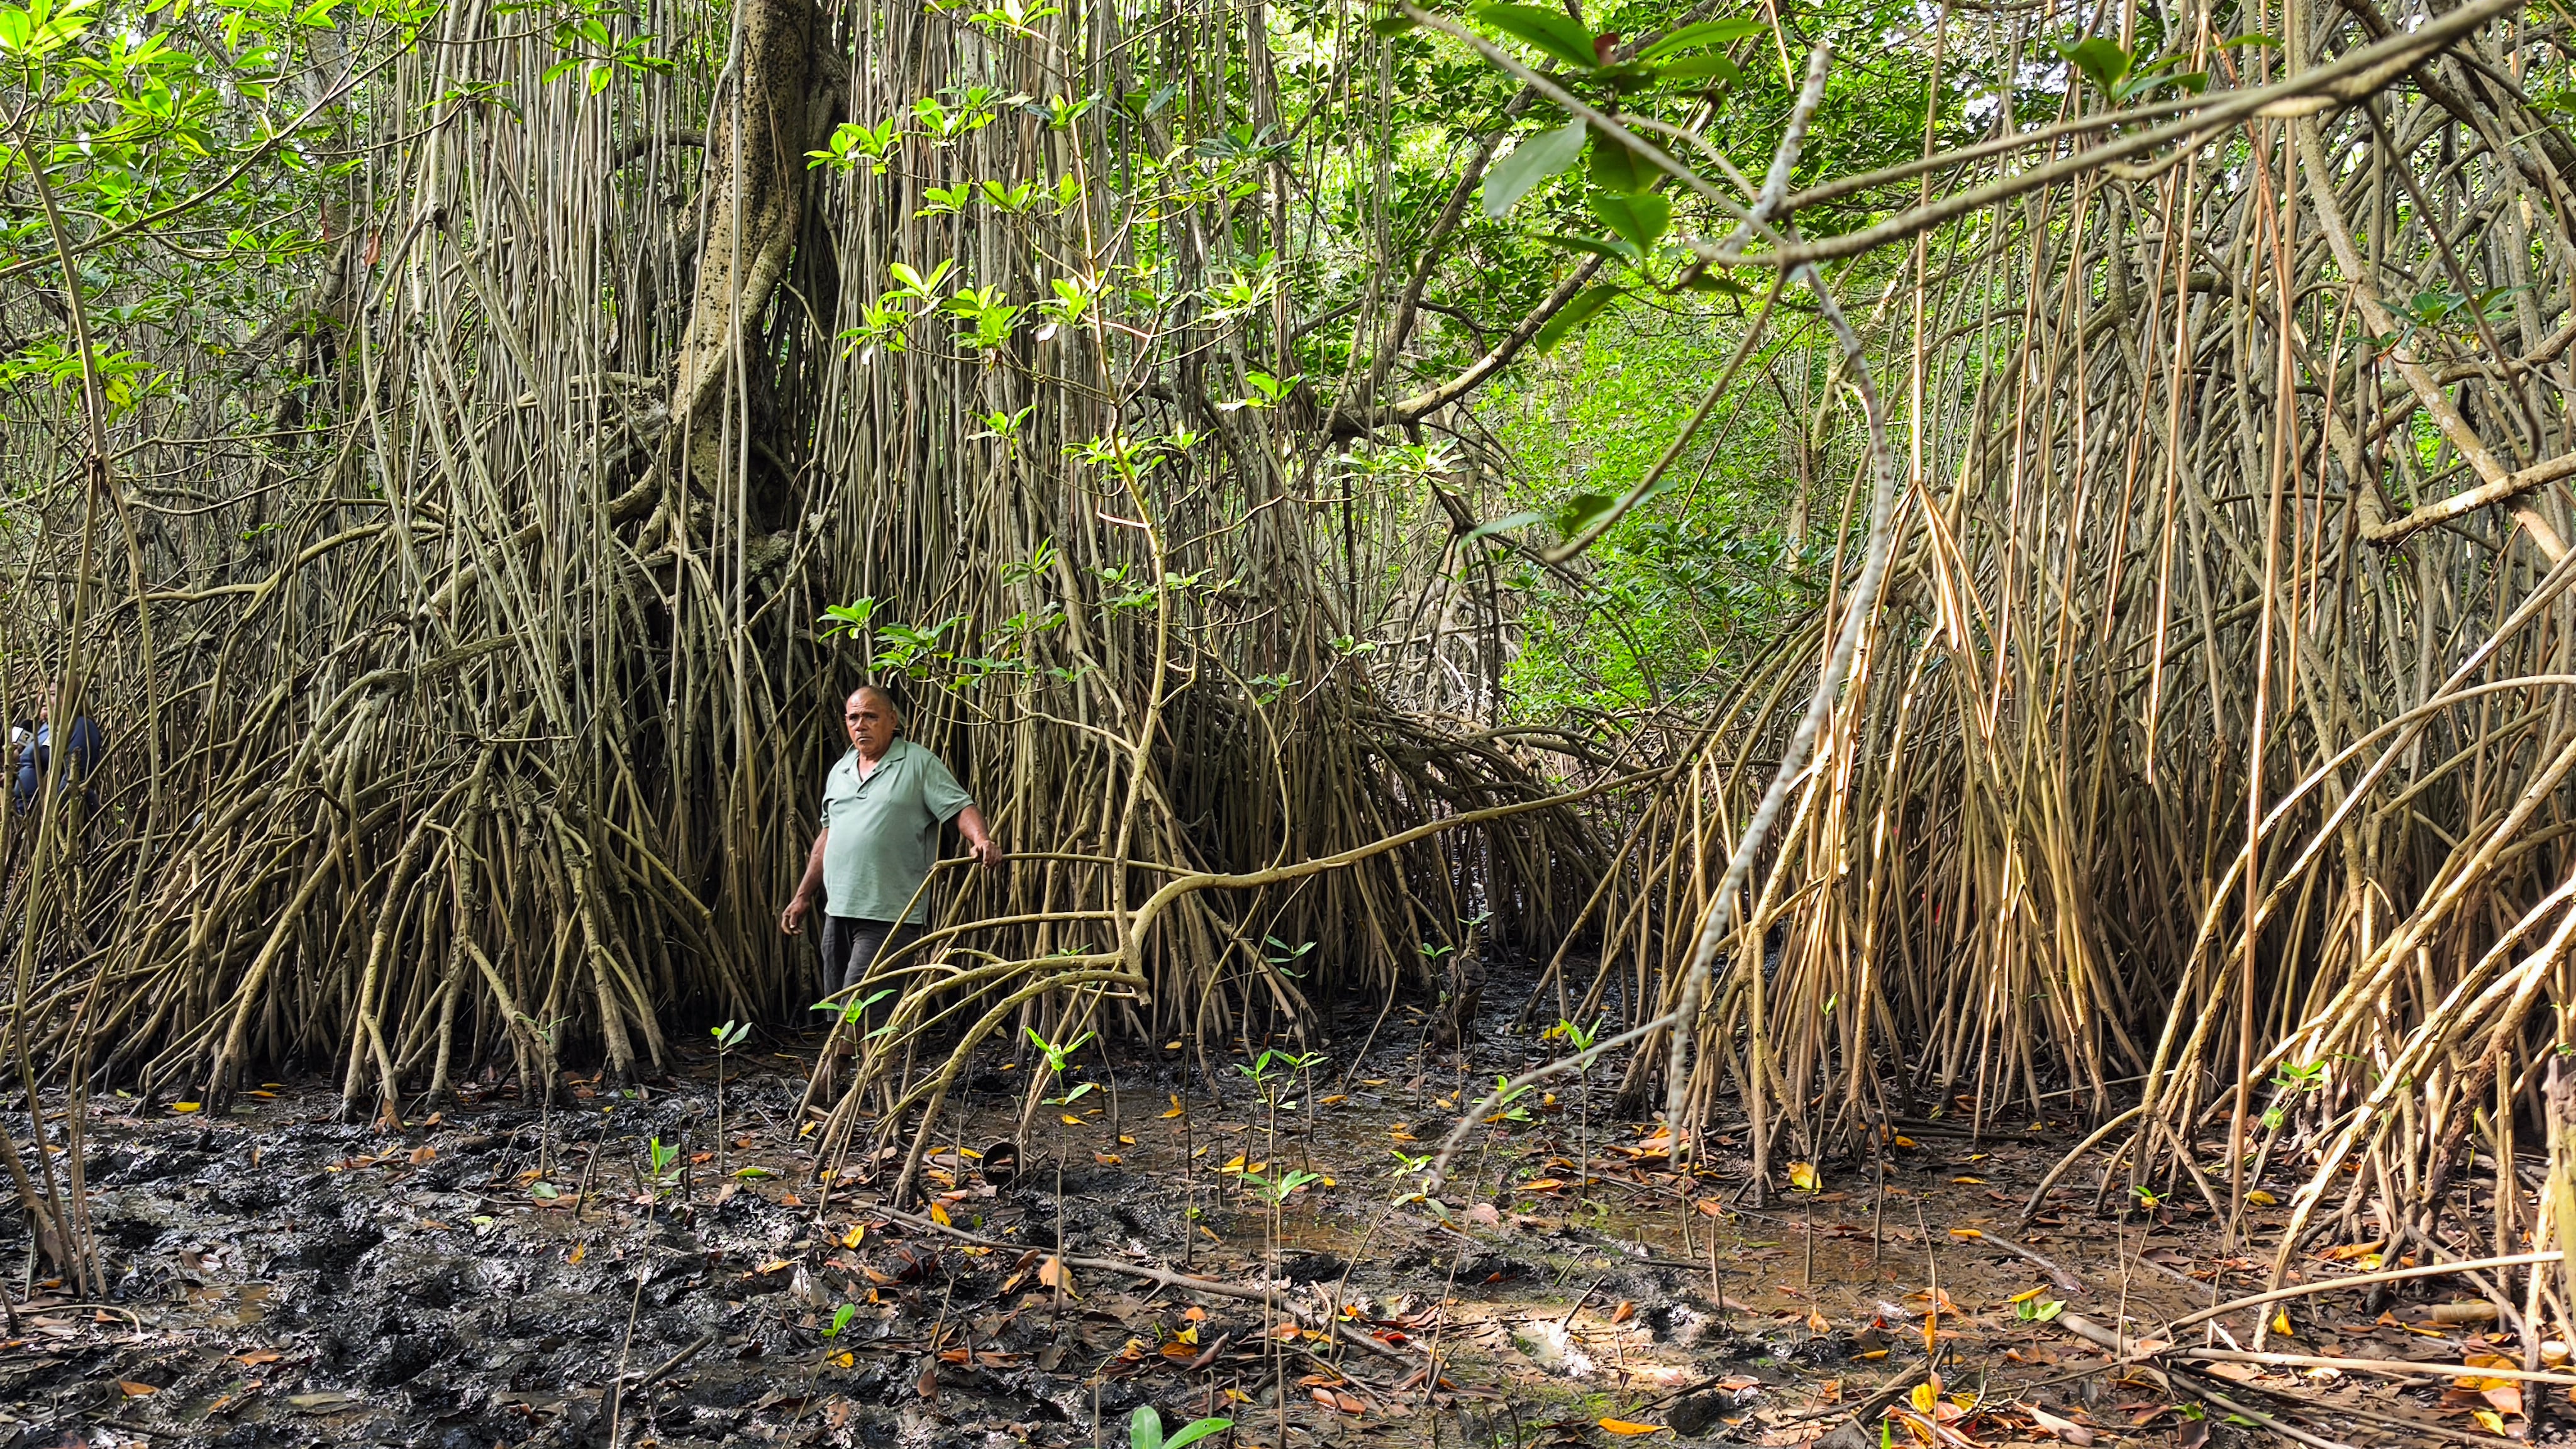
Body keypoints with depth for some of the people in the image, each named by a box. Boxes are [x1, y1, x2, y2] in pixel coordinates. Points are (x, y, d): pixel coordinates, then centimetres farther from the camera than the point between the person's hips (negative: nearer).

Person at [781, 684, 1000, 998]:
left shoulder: (920, 764, -2)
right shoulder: (840, 772, 18)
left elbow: (961, 808, -9)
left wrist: (981, 839, -30)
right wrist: (803, 896, 23)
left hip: (888, 916, -7)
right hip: (838, 912, 7)